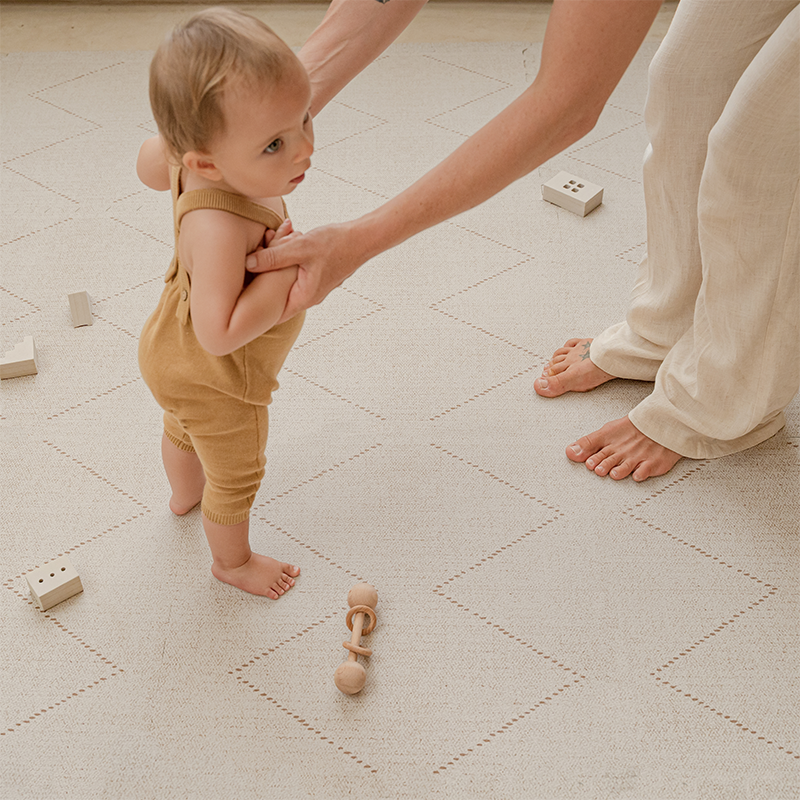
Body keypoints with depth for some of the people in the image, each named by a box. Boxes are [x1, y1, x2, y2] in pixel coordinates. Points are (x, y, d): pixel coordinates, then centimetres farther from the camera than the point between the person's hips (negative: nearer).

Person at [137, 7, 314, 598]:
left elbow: (151, 163, -1)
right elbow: (221, 333, -46)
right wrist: (287, 272, -43)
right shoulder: (218, 226, -49)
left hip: (177, 347, 8)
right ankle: (233, 561, 51)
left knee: (183, 431, 39)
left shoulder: (189, 153, -24)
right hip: (216, 381, -8)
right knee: (236, 480, 23)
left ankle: (186, 493, 71)